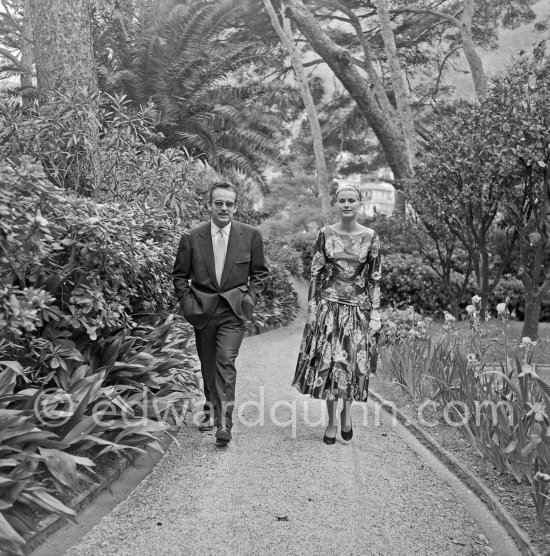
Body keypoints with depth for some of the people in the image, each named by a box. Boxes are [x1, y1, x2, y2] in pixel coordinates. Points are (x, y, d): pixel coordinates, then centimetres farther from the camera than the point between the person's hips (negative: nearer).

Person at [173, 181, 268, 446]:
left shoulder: (251, 235, -2)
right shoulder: (191, 238, -2)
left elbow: (259, 273, 8)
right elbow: (180, 276, 7)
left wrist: (250, 299, -3)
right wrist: (188, 304, -3)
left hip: (234, 310, -2)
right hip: (202, 311, 2)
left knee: (226, 361, -15)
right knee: (208, 365, 14)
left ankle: (224, 422, -10)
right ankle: (211, 411, 34)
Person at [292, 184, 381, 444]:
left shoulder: (370, 237, 1)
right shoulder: (326, 234, 1)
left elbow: (375, 279, 2)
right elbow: (315, 273, 3)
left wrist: (375, 313, -2)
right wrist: (312, 307, -2)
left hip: (358, 308, 0)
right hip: (328, 307, 0)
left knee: (355, 362, -1)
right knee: (328, 362, 0)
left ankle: (347, 411, 27)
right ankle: (332, 421, 15)